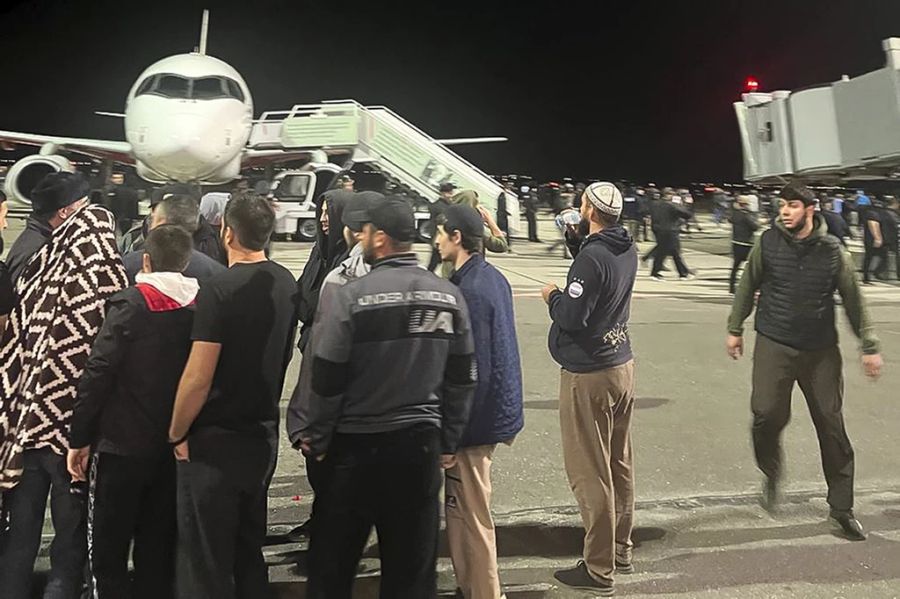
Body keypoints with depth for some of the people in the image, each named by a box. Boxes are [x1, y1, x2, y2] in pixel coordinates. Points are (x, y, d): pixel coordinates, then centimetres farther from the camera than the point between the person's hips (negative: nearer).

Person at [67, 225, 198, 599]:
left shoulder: (130, 304, -11)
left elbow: (97, 374, -13)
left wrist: (79, 438, -5)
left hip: (122, 444, -4)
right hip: (174, 447, 4)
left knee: (107, 551, 9)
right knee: (158, 549, 15)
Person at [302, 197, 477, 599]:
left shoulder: (353, 295, -14)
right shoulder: (449, 296, -1)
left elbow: (327, 379, -12)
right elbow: (462, 380, 4)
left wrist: (317, 439, 2)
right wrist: (449, 442, 13)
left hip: (357, 444, -3)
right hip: (421, 442, 4)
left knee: (332, 563, 14)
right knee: (414, 566, 14)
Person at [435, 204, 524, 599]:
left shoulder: (469, 290, -21)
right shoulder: (494, 278, 8)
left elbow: (471, 369, -22)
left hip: (477, 418, -10)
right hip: (497, 410, 10)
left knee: (471, 515, 3)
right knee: (464, 509, 21)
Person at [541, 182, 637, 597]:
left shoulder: (591, 257, -22)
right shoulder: (627, 250, 5)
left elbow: (572, 317, -23)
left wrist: (552, 295, -3)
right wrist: (578, 237, 13)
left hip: (588, 375, -9)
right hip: (621, 364, 9)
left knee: (590, 473, 0)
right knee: (619, 464, 17)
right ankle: (620, 550, 31)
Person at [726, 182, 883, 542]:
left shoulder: (832, 251, -2)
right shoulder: (768, 243, -3)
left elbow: (854, 300, 5)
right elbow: (747, 287, 8)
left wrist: (869, 346, 6)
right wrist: (735, 329, 12)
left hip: (821, 350, 1)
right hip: (774, 346, -1)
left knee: (832, 426, 5)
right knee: (767, 414, -13)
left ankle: (841, 507, 19)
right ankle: (771, 473, 20)